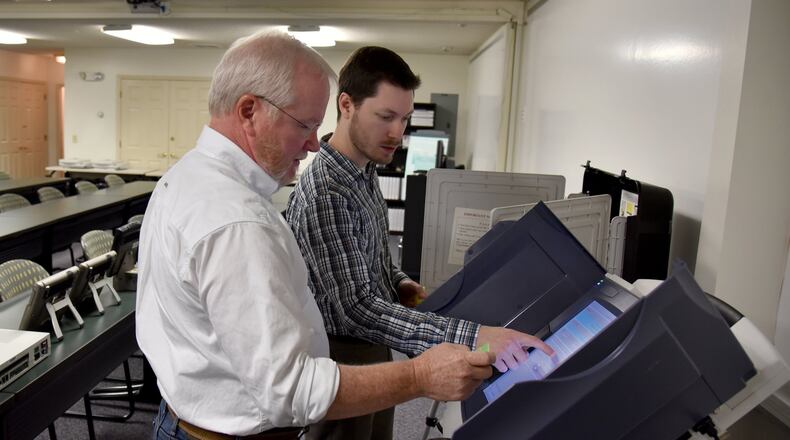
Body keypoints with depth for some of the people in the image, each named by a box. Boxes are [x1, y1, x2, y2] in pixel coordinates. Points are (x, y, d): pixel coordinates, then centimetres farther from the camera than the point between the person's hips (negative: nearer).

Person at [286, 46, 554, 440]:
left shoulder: (364, 173, 2)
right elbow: (355, 309, -34)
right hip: (344, 360, -8)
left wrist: (397, 282, -3)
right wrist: (469, 338, -41)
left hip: (374, 351, 8)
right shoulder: (323, 192, -28)